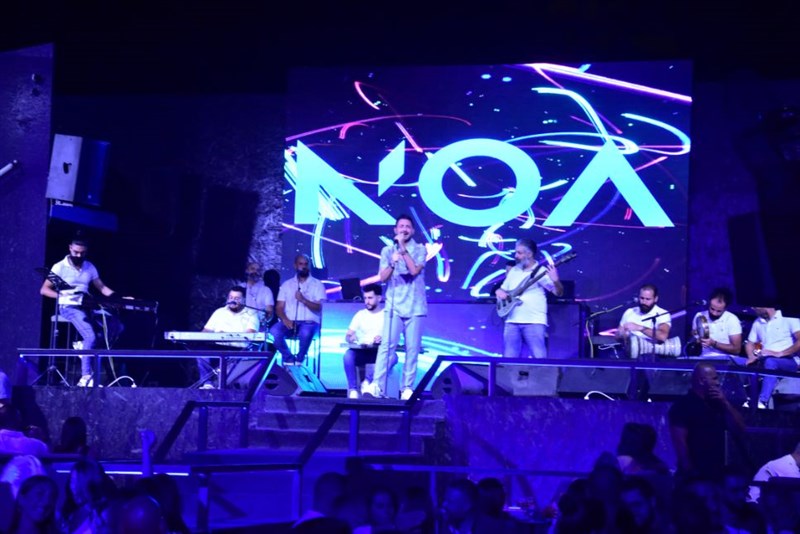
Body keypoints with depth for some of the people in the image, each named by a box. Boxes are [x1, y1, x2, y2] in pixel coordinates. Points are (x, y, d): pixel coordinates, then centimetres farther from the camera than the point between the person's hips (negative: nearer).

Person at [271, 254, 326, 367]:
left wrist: (303, 300, -19)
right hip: (289, 322, 2)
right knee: (274, 331, -31)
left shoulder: (317, 285, 7)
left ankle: (299, 360, -14)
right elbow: (279, 308, 9)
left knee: (305, 332, -39)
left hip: (309, 322, -2)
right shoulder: (287, 284, 14)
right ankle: (289, 359, -12)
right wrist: (285, 319, -13)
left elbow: (318, 308, -3)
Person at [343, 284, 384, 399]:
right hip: (362, 352, 2)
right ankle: (353, 390, -29)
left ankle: (368, 382, -27)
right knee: (348, 354, -32)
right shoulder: (360, 315, 13)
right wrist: (351, 338, -17)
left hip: (380, 352, -1)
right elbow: (348, 335, 8)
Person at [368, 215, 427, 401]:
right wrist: (392, 263, -14)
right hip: (393, 305, 0)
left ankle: (407, 388, 1)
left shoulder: (420, 249, 5)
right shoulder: (387, 250, 10)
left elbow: (415, 270, -11)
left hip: (414, 306, 0)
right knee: (387, 345, -12)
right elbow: (382, 277, 3)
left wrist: (403, 248, -12)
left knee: (412, 349, -2)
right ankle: (377, 385, -18)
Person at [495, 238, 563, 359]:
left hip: (534, 322, -5)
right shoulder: (513, 271, 16)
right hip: (512, 321, 6)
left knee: (539, 357, -12)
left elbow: (559, 293, -9)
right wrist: (500, 292, 3)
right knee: (509, 358, 3)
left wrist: (555, 281, -30)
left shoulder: (541, 271, -2)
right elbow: (502, 290, 27)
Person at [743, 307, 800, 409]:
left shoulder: (789, 318, -2)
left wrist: (779, 353, -22)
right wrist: (751, 357, -2)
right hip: (764, 362, 5)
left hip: (789, 361, -5)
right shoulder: (757, 323, 18)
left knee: (770, 362, -38)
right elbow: (750, 344, 22)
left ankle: (762, 402, -48)